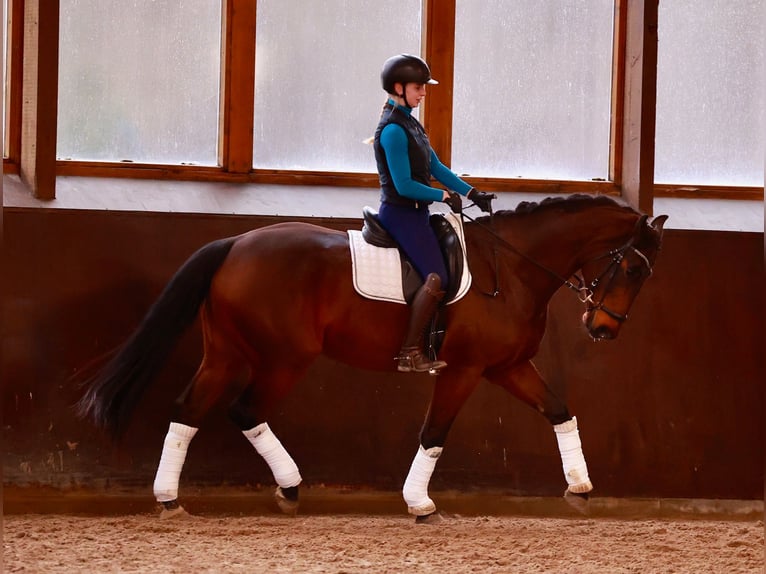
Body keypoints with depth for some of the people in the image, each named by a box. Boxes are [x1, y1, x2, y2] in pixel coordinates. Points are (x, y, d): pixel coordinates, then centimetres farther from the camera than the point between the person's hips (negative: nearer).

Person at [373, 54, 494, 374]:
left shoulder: (409, 124, 13)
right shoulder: (393, 130, -18)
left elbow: (435, 168, 15)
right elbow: (404, 185, -21)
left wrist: (471, 193, 8)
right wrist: (445, 196, -12)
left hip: (415, 213, 11)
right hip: (401, 213, -10)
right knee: (436, 279, -20)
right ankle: (410, 354, -15)